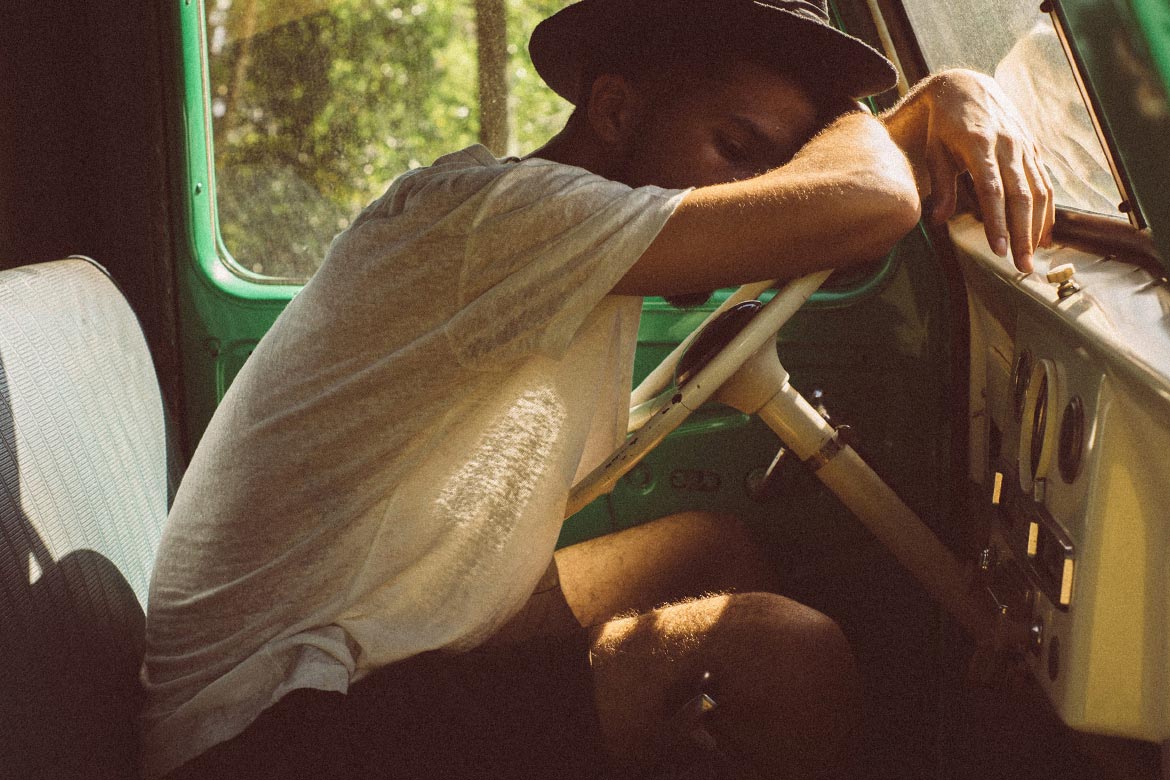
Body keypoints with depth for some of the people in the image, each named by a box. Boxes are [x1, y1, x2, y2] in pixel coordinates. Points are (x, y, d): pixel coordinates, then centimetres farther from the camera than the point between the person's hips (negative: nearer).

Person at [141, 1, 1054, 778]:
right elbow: (864, 205, -27)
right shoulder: (485, 206, -21)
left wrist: (944, 94, 0)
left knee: (717, 549, 16)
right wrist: (850, 117, -4)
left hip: (403, 659, 10)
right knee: (787, 659, -17)